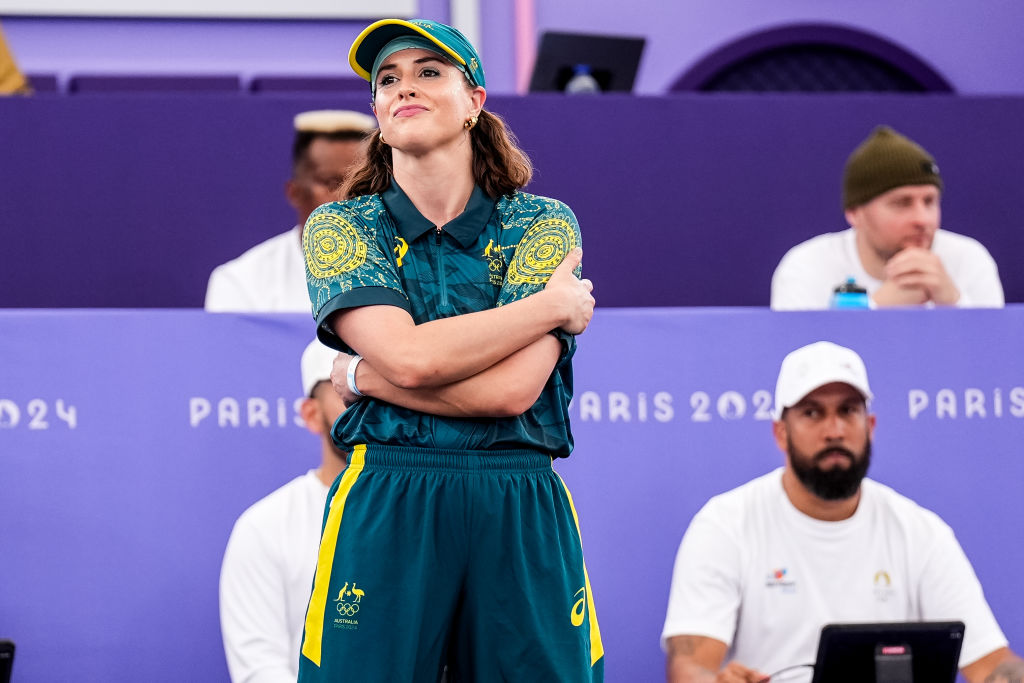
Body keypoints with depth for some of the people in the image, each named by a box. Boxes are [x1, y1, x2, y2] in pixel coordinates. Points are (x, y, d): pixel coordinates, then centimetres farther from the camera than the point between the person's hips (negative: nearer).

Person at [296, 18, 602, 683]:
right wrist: (554, 306, -4)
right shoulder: (341, 226, 7)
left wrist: (363, 376, -6)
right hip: (384, 506, 0)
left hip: (521, 511, 0)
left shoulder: (543, 224, 6)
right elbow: (406, 355, -11)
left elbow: (514, 388, -8)